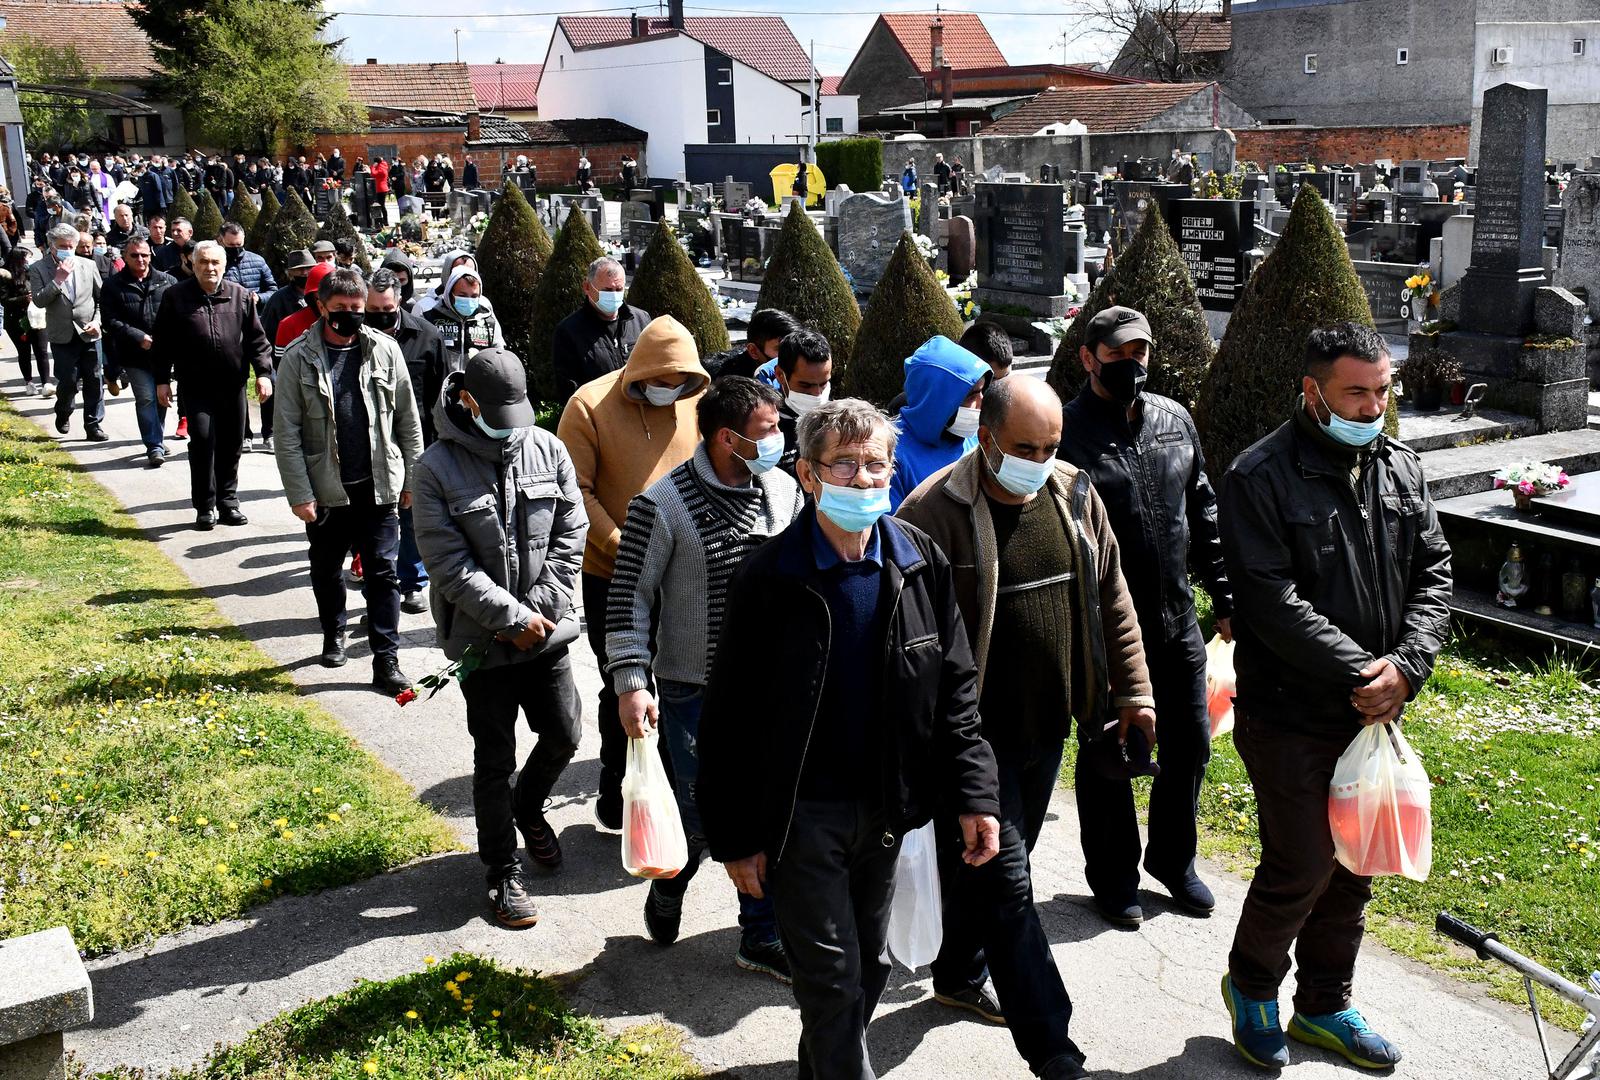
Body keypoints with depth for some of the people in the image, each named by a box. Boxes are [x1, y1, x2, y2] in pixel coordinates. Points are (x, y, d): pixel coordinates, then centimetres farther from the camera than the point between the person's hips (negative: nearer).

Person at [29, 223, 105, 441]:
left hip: (89, 334, 2)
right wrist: (59, 279, -17)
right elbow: (39, 301, -11)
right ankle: (63, 413, 27)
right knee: (68, 381, -2)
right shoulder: (38, 269, 0)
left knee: (94, 381, 1)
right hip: (62, 336, -2)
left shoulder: (88, 265, 6)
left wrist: (97, 320, -3)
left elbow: (101, 297, 11)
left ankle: (93, 425, 10)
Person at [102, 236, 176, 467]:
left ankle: (157, 439, 31)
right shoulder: (113, 285, 1)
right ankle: (154, 446, -5)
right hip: (135, 354, -3)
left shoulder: (167, 281, 6)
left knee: (161, 398, 13)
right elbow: (111, 321, -6)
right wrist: (138, 337, -16)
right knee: (146, 398, -7)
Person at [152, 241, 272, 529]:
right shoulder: (176, 296, 2)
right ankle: (205, 506, 0)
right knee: (202, 440, -10)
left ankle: (227, 502, 21)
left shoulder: (240, 296, 6)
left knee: (232, 444, 8)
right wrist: (162, 380, 1)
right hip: (196, 386, -2)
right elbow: (162, 342, 4)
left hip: (233, 384, 2)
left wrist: (263, 373, -1)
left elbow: (256, 338, 8)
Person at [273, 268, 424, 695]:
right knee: (326, 570, 16)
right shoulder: (299, 357, -6)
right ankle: (334, 634, 39)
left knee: (382, 572, 1)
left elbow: (407, 419, 5)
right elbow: (287, 433, -6)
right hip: (325, 488, 0)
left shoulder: (384, 349, -1)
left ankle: (386, 660, 6)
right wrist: (299, 494, -10)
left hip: (378, 485, 0)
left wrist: (412, 477, 4)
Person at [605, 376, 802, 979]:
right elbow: (629, 596, -10)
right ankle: (667, 893, 41)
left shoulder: (784, 491, 1)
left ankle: (762, 939, 27)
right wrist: (630, 681, -15)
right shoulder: (662, 504, -14)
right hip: (693, 692, -4)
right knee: (699, 815, 7)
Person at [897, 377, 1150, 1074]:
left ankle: (959, 977, 43)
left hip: (1047, 728, 6)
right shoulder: (934, 512, -17)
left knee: (987, 866, 22)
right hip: (975, 735, -6)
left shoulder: (1074, 494, 3)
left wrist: (1131, 690, 11)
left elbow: (1111, 600, 12)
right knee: (1007, 886, -1)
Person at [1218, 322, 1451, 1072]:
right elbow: (1271, 600, -19)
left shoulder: (1400, 468, 6)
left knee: (1354, 868, 16)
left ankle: (1325, 1007, 35)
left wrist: (1406, 666, -13)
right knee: (1301, 866, 0)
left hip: (1374, 713, 6)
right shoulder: (1260, 477, -13)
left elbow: (1432, 574, 4)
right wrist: (1362, 673, -20)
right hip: (1290, 719, -6)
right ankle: (1252, 984, 28)